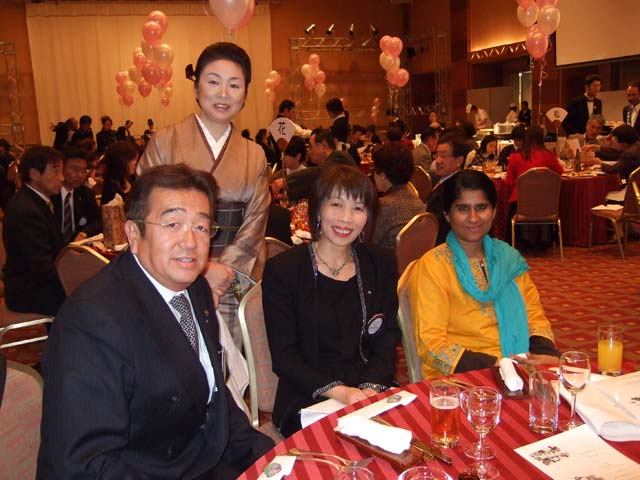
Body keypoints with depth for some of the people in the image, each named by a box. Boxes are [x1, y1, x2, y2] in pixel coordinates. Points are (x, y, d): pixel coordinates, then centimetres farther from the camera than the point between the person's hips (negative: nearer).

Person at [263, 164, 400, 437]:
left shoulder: (381, 265, 9)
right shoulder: (283, 269, -4)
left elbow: (386, 342, 6)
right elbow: (284, 356, -6)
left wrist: (371, 387, -13)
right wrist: (338, 391, -19)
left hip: (373, 390, 5)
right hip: (308, 402, -4)